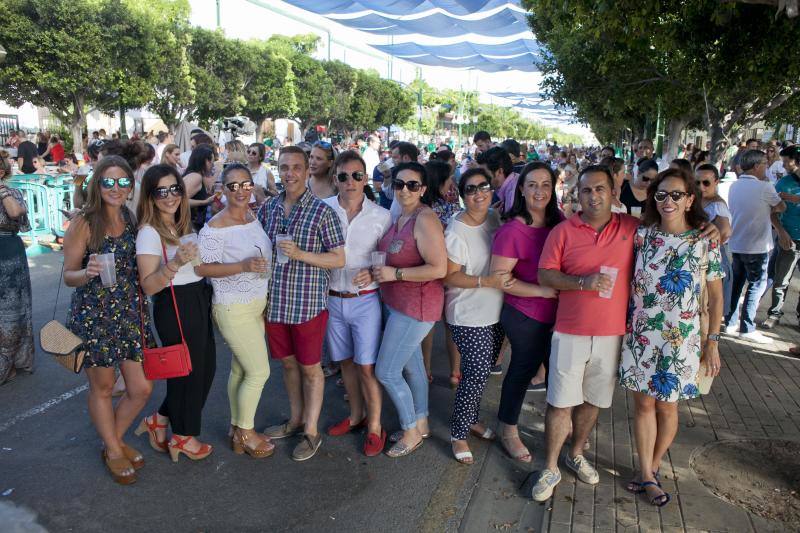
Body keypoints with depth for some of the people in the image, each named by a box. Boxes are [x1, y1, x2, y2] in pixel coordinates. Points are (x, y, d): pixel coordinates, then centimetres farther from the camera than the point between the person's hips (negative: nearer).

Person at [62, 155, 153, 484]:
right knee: (102, 387, 11)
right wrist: (87, 273, -29)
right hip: (93, 317, -5)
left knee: (142, 388, 8)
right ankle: (113, 451, 33)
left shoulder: (132, 221, 5)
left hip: (130, 315, 5)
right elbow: (68, 275, -9)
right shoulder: (83, 224, -10)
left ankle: (115, 440, 35)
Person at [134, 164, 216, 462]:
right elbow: (148, 286, -21)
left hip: (199, 302, 8)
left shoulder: (183, 225, 9)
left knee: (206, 368, 15)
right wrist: (175, 264, -33)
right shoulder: (149, 233, -15)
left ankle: (159, 420, 32)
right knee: (187, 371, 6)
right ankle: (183, 438, 28)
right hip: (175, 307, -8)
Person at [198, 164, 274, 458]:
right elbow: (202, 268, -19)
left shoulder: (254, 217, 6)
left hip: (257, 304, 7)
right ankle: (245, 433, 18)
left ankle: (236, 428, 31)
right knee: (259, 371, -2)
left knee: (240, 369, 17)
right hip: (234, 309, -7)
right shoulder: (215, 227, -18)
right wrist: (243, 266, -28)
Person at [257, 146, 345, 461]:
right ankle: (296, 419, 38)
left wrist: (300, 254, -23)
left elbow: (339, 259, -10)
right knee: (287, 362, 19)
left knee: (310, 367, 8)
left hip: (308, 302, -5)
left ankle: (311, 431, 24)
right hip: (275, 301, 5)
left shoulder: (322, 211, -11)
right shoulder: (268, 208, 4)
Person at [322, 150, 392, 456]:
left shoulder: (381, 216, -6)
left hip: (365, 300, -2)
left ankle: (374, 426, 20)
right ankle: (356, 415, 36)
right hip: (332, 299, 3)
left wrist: (373, 273, -16)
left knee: (367, 366, 0)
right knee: (345, 361, 16)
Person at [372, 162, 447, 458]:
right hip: (398, 304, 9)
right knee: (411, 366, 20)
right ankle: (420, 424, 38)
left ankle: (411, 432, 18)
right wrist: (376, 271, 6)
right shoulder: (398, 217, 8)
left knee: (386, 372, -3)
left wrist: (395, 274, -22)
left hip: (415, 307, -9)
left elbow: (439, 268, -25)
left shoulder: (425, 219, -20)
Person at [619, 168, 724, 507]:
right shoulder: (642, 234, -3)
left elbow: (716, 296, 1)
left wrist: (712, 341, -1)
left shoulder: (705, 241, -6)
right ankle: (647, 474, 23)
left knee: (667, 405, 11)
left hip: (681, 340, -1)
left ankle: (652, 467, 33)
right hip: (640, 335, 1)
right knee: (644, 403, 8)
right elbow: (626, 280, 5)